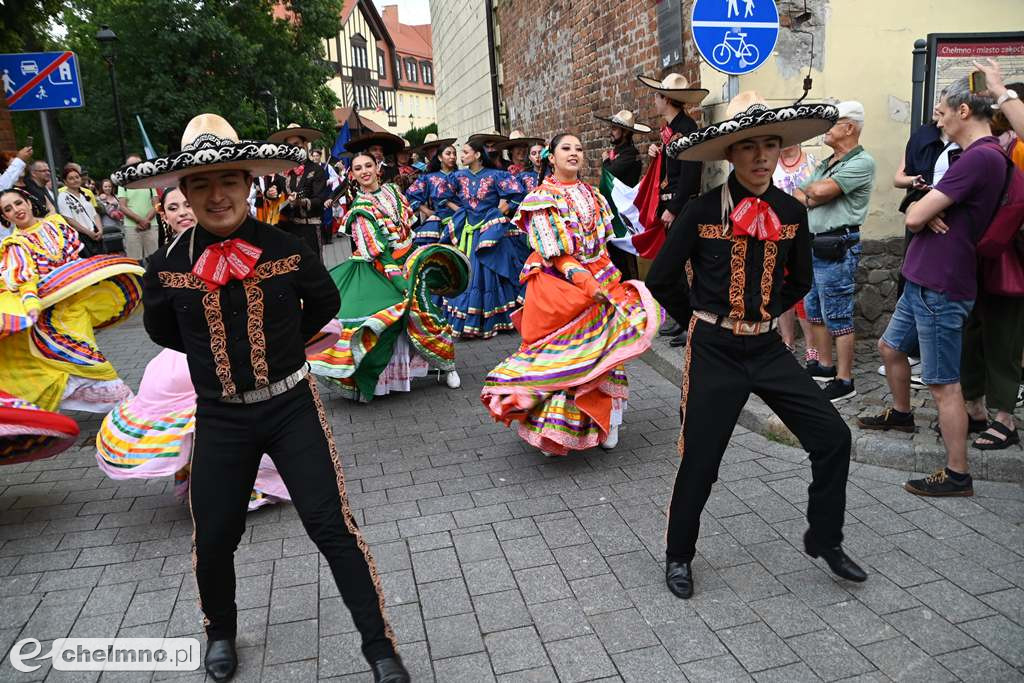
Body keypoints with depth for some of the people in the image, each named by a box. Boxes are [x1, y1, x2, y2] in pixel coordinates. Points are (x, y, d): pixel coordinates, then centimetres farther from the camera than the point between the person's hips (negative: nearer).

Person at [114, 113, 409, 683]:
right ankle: (221, 633, 42)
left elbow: (325, 304, 9)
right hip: (219, 418, 2)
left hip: (292, 406, -1)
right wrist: (217, 353, 10)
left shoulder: (288, 250, -9)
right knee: (215, 536, 11)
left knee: (332, 525, -3)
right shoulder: (169, 265, -6)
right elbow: (162, 330, 14)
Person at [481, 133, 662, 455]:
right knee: (561, 356, -2)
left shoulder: (593, 196, 13)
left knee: (600, 350, 6)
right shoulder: (542, 198, -5)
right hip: (559, 285, -5)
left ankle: (603, 421, 20)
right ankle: (554, 431, 12)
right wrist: (587, 283, -19)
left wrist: (609, 280, 2)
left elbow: (601, 246, 16)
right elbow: (555, 253, -12)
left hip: (600, 283, 5)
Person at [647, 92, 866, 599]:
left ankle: (825, 539, 25)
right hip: (714, 352, -4)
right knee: (700, 459, 3)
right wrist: (701, 320, 5)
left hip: (768, 348, 4)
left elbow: (799, 280, 17)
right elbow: (660, 279, -3)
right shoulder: (703, 211, -10)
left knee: (833, 437, 1)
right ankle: (679, 555, 26)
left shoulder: (791, 213, 1)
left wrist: (764, 312, 11)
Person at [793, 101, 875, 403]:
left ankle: (844, 381, 4)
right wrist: (812, 198, -8)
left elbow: (822, 190, -21)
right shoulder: (827, 163, 18)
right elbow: (796, 195, 13)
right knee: (814, 311, 17)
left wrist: (808, 192, 1)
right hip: (813, 244, 9)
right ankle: (824, 365, 31)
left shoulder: (862, 162, -11)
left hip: (836, 248, -9)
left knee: (838, 318, -4)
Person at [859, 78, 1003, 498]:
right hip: (923, 280, 10)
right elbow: (917, 214, 13)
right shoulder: (981, 155, 15)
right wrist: (929, 212, -9)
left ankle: (957, 475, 7)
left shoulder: (979, 157, -20)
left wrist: (923, 211, 0)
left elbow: (914, 216, -22)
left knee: (943, 384, -3)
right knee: (890, 348, 24)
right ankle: (901, 414, 46)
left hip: (941, 288, -10)